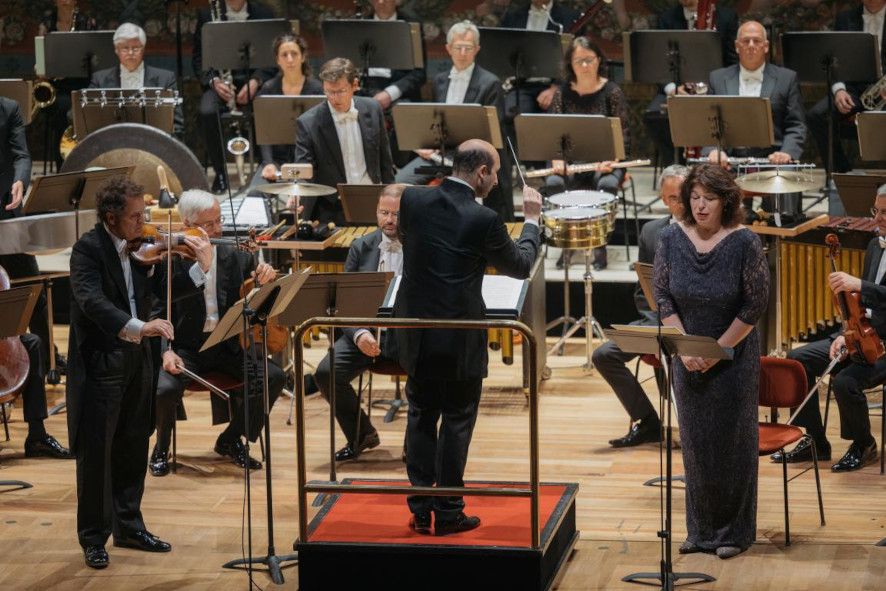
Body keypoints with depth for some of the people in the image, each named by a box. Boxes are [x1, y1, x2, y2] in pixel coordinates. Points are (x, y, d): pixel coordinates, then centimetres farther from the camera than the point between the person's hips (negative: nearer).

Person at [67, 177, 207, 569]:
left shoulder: (142, 246, 5)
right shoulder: (89, 249, -16)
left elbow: (164, 287, 11)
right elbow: (92, 301, -29)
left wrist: (202, 266, -4)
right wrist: (139, 327, -41)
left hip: (137, 360, 7)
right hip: (100, 363, -7)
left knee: (133, 448, 15)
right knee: (95, 452, 0)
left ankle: (129, 527, 27)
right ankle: (93, 539, 9)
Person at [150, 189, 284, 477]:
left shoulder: (235, 256, 4)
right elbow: (159, 313, -5)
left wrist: (266, 277, -18)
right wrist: (166, 351, -20)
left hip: (229, 345, 3)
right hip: (186, 347, -3)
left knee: (273, 377, -17)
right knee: (165, 388, -30)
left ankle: (231, 440, 6)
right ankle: (161, 448, 4)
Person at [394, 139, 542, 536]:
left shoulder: (412, 201, -4)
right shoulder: (483, 220, -17)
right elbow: (521, 266, -2)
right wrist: (532, 220, 12)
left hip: (416, 336, 4)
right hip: (460, 339, -4)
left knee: (421, 417, 15)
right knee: (456, 422, 7)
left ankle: (420, 510, 16)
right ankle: (448, 513, 12)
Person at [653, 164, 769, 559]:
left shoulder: (744, 242, -12)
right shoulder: (672, 239, -2)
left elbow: (755, 305, -11)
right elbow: (662, 297, 2)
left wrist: (717, 349, -13)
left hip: (734, 358, -3)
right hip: (688, 359, 3)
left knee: (732, 442, 4)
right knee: (695, 443, 9)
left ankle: (735, 531, 14)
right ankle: (700, 530, 19)